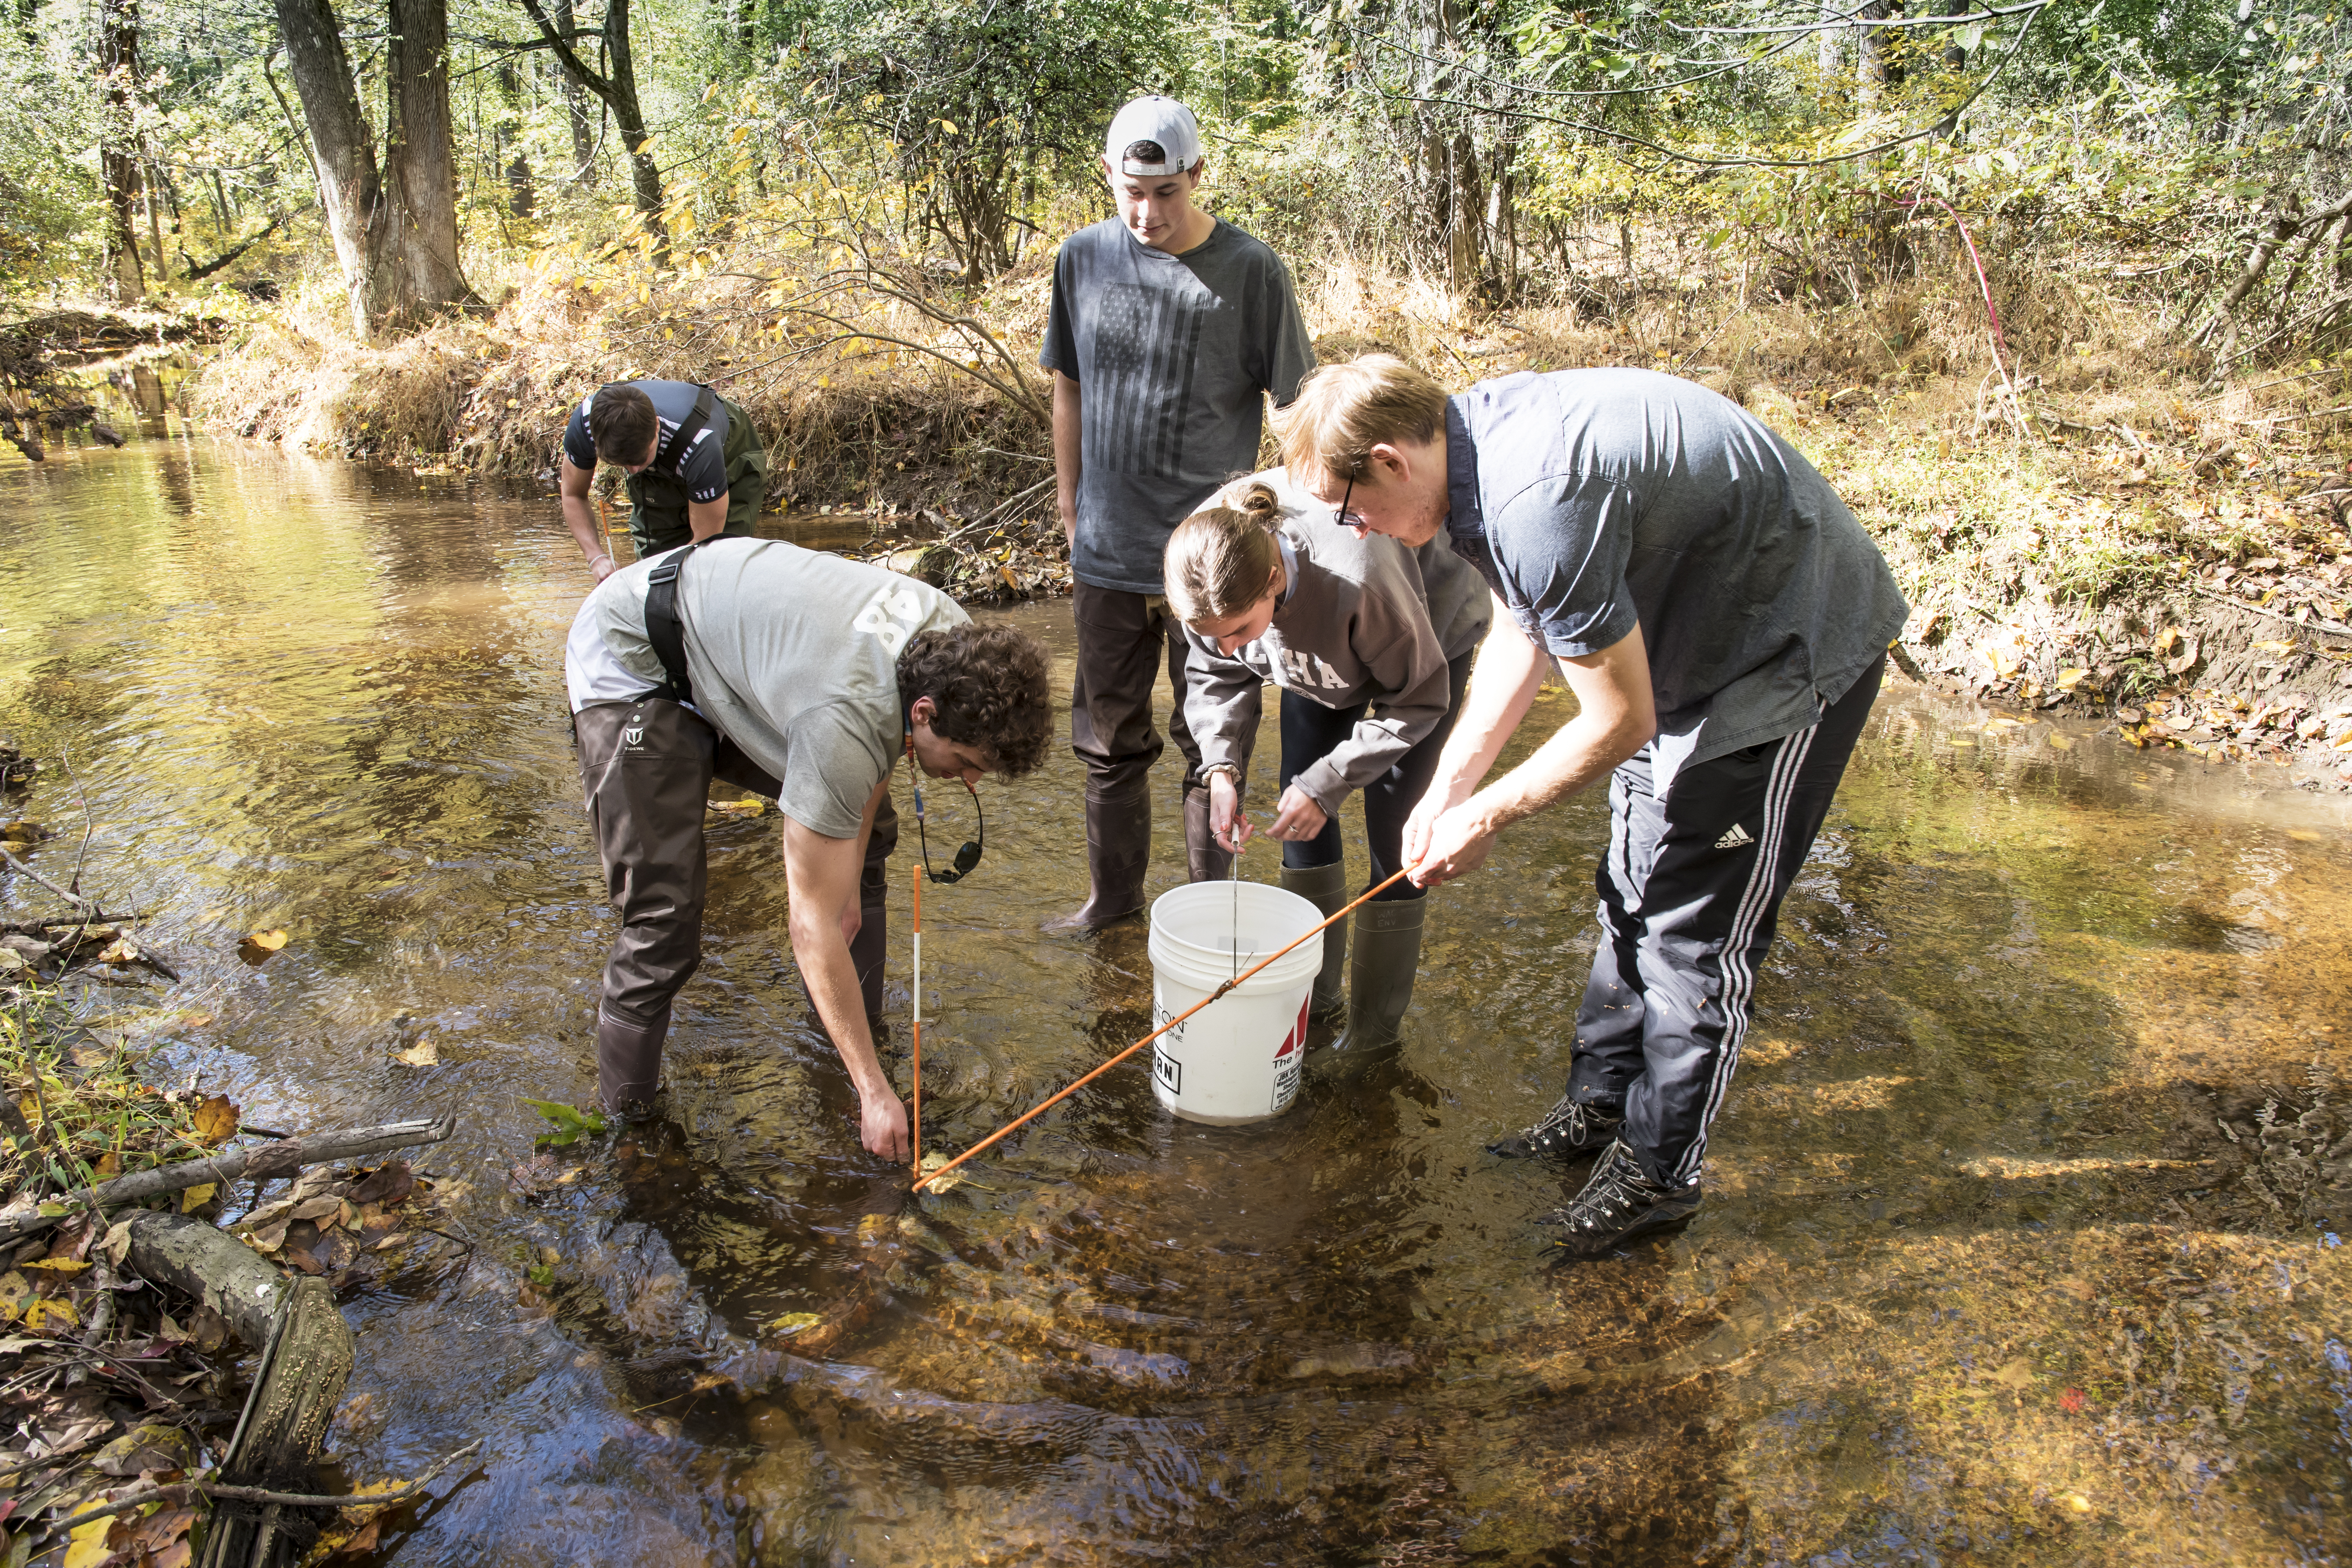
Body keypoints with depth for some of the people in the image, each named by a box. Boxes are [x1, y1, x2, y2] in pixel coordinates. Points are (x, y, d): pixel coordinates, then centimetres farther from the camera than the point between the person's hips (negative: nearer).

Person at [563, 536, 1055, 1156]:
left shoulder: (957, 642, -18)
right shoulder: (843, 725, -40)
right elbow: (815, 931, -33)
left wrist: (849, 881, 1)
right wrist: (873, 1090, -27)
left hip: (732, 636, 8)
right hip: (632, 664, -8)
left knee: (868, 832, 8)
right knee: (664, 919, -15)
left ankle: (860, 1026, 22)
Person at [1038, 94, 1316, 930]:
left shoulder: (1250, 270, -8)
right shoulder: (1084, 258, 2)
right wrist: (1072, 515, 13)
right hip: (1108, 554, 4)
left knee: (1209, 743, 7)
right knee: (1111, 738, 15)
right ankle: (1112, 893, 33)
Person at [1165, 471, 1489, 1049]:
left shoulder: (1360, 580, -46)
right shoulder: (1211, 573, -30)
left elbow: (1419, 699, -28)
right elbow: (1216, 676, -10)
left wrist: (1327, 783, -30)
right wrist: (1222, 768, -27)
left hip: (1430, 638, -5)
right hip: (1316, 646, 5)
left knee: (1392, 828, -8)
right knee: (1301, 811, 3)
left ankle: (1377, 1028, 7)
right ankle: (1314, 995, 20)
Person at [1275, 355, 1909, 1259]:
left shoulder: (1537, 504, -35)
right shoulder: (1475, 438, -5)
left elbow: (1621, 723, -26)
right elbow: (1521, 631, 7)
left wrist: (1486, 816, -13)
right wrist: (1447, 786, 1)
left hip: (1796, 653, -10)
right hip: (1693, 646, 10)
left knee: (1695, 929, -1)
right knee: (1635, 892, 18)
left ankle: (1657, 1174, 15)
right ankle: (1602, 1102, 34)